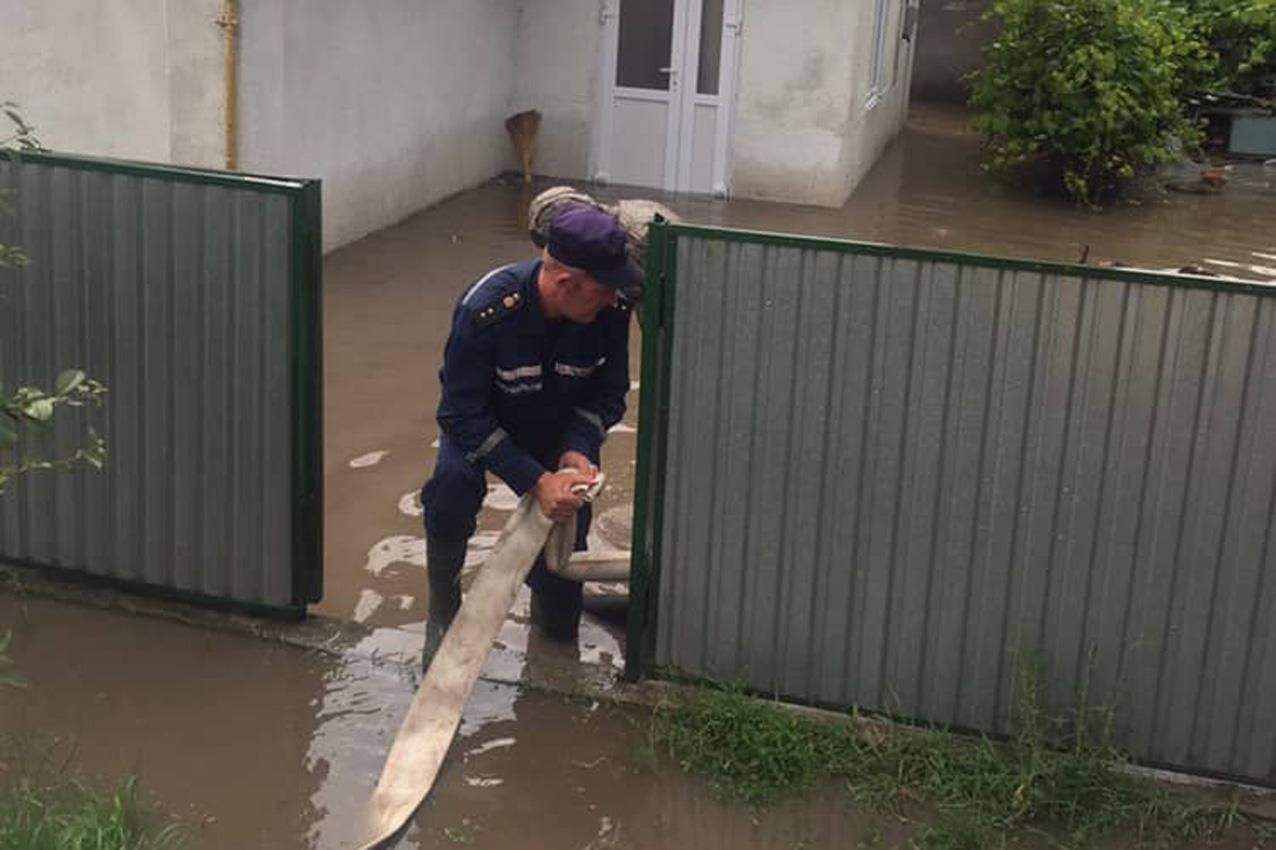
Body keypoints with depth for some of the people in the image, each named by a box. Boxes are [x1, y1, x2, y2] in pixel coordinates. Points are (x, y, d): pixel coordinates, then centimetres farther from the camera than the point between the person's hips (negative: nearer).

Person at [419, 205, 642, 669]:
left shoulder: (611, 310, -26)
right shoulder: (486, 310, -36)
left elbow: (608, 395, -10)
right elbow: (462, 414, -30)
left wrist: (577, 452, -29)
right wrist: (535, 481, -37)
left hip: (563, 431, 2)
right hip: (482, 424, -2)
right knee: (454, 481, -39)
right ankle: (442, 611, -14)